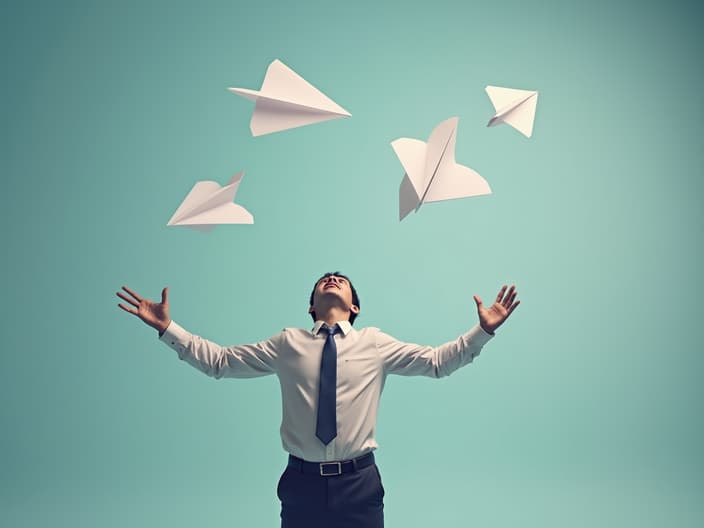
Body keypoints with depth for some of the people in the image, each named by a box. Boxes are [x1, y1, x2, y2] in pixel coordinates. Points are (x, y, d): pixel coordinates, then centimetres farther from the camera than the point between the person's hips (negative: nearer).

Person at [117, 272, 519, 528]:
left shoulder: (374, 343, 4)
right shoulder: (287, 343, 4)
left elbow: (437, 361, 1)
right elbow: (219, 361, 4)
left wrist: (484, 330, -9)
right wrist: (167, 328, -2)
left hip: (359, 482, 0)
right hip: (302, 482, 1)